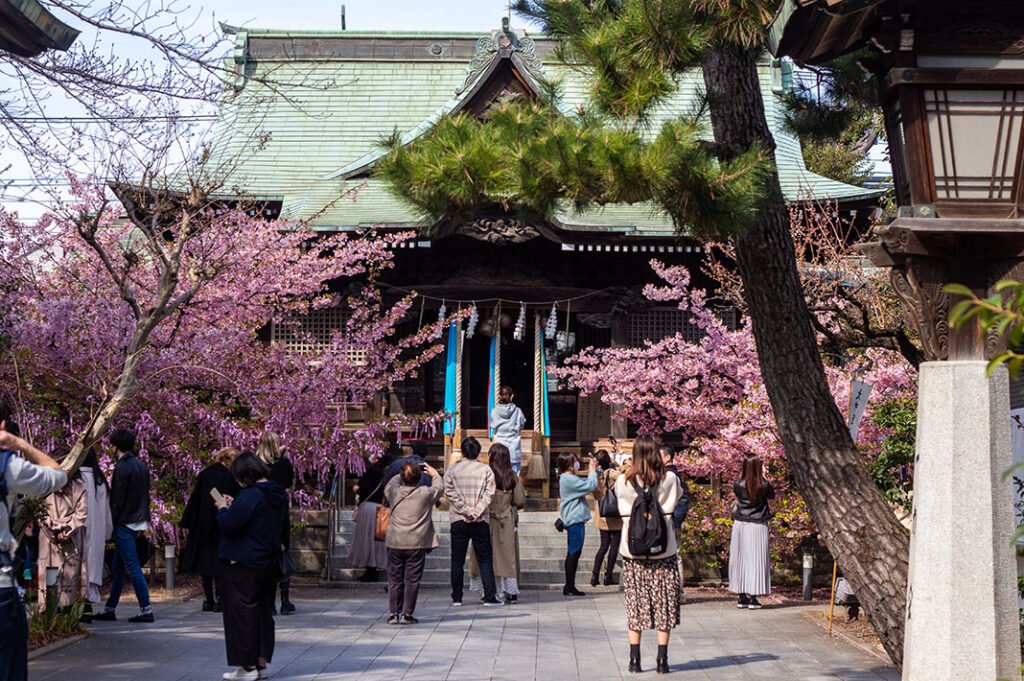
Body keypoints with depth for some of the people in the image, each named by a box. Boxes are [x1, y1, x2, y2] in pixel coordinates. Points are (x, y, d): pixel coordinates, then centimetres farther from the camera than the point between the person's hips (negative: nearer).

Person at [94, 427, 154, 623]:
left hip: (124, 524, -9)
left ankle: (146, 610, -7)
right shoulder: (141, 466, 11)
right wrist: (143, 521, 19)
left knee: (133, 567, -6)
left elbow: (117, 500, -16)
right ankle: (109, 609, 22)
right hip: (137, 523, 9)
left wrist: (110, 523, -8)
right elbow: (145, 495, 15)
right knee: (117, 568, 15)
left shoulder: (122, 468, -15)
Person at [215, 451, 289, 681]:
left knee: (242, 613, 2)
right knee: (264, 612, 14)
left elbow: (229, 524, -24)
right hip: (270, 564, 8)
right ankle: (262, 662, 19)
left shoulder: (249, 496, -21)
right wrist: (234, 507, 11)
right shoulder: (278, 495, 7)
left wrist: (223, 508, -5)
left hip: (244, 565, -8)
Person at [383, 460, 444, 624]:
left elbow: (389, 486, 23)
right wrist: (434, 474, 31)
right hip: (417, 544, -2)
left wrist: (402, 475, 31)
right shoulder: (426, 494, -8)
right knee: (412, 580, 3)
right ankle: (407, 614, 2)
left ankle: (393, 613, 10)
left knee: (395, 579, 10)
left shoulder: (394, 492, -2)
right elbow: (439, 487, 13)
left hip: (395, 544, 2)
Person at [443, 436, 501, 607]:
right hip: (481, 521, 0)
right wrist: (476, 512, -10)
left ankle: (457, 597, 7)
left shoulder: (451, 470, 2)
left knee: (457, 560, 6)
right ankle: (489, 597, 0)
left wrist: (465, 510, -8)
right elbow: (489, 493, -7)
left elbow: (450, 493, -7)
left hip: (458, 520, 1)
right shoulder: (486, 469, 0)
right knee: (485, 560, 4)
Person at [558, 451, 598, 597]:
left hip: (574, 520, 11)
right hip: (575, 520, -11)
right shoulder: (569, 479, -17)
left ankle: (569, 586, 17)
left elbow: (585, 483, 21)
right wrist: (593, 471, -6)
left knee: (573, 553, 13)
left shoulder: (568, 478, 15)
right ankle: (569, 587, -5)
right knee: (574, 553, -7)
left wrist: (592, 471, 9)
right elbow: (590, 486, -20)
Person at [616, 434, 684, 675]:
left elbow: (622, 511, 7)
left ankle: (634, 658, 10)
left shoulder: (623, 482, -5)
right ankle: (662, 659, 5)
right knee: (664, 603, 7)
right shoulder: (669, 480, -7)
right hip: (663, 551, -1)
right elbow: (678, 495, 13)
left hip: (632, 551, 1)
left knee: (635, 603, 10)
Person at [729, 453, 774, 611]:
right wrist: (763, 478, 6)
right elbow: (772, 495, 12)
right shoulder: (764, 485, -10)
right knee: (755, 560, 1)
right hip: (758, 526, -2)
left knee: (740, 559, 9)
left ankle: (742, 597, 13)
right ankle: (753, 598, -1)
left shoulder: (738, 485, -6)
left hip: (740, 525, 2)